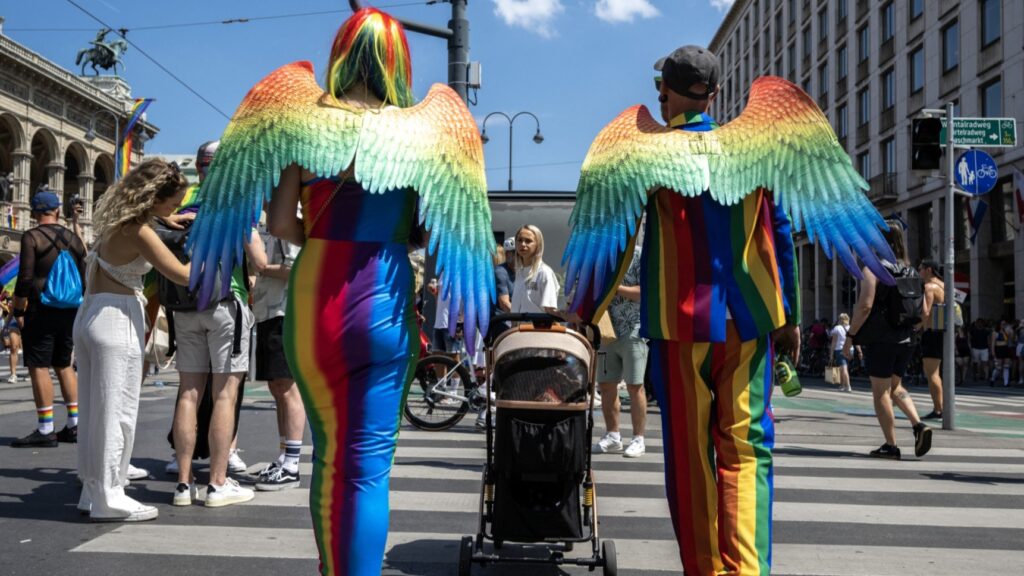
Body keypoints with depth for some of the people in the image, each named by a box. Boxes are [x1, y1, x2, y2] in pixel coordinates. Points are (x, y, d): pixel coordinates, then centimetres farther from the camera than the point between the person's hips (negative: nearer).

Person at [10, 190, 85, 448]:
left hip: (41, 311, -6)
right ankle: (74, 425, 14)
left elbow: (25, 279, -13)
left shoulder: (32, 237, -7)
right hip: (70, 312, 6)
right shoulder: (74, 239, 10)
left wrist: (18, 311, -6)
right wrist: (79, 312, 19)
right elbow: (85, 279, 12)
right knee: (64, 365, 14)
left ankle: (45, 431, -6)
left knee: (38, 367, -4)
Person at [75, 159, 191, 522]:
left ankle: (94, 490, 23)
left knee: (95, 408, 14)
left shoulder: (118, 218, 8)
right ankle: (108, 498, 5)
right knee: (116, 409, -2)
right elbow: (183, 275, -18)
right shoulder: (137, 231, -17)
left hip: (90, 315, 9)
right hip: (117, 319, -9)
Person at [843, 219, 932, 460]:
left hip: (880, 340, -6)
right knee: (895, 387, 22)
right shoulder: (911, 272, 8)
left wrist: (850, 336, -12)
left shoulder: (873, 268, -9)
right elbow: (923, 312, 9)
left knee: (880, 391, 4)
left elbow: (865, 306, -19)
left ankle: (890, 445, 4)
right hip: (906, 341, 6)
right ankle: (918, 425, 2)